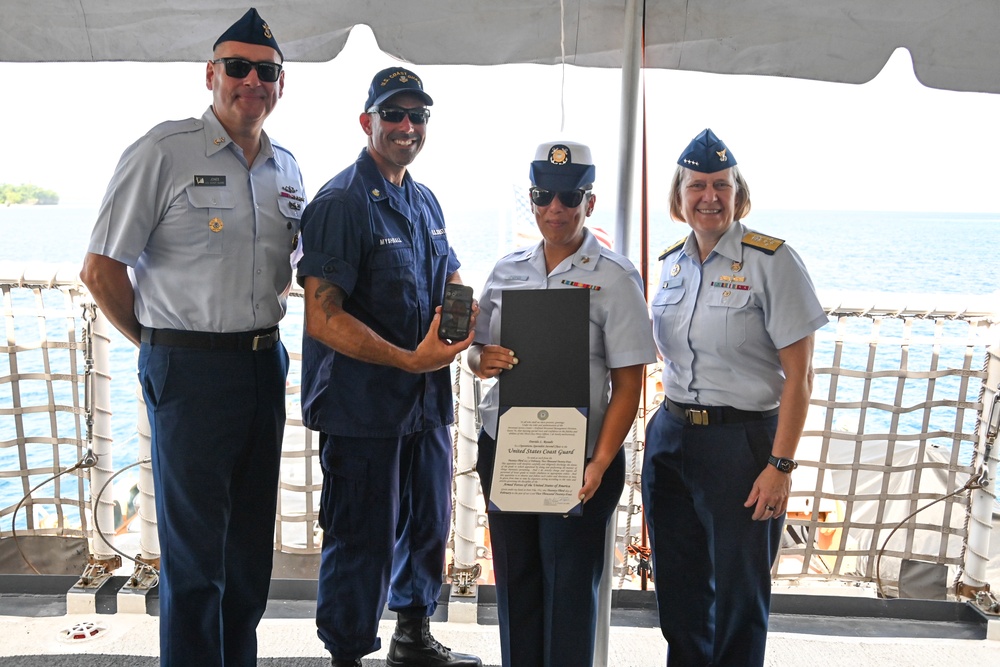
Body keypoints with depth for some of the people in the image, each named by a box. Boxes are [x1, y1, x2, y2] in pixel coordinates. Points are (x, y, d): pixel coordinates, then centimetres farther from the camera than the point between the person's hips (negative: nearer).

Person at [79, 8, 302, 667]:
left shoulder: (287, 168, 11)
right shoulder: (164, 151, -9)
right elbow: (101, 267, -8)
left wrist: (261, 321, 12)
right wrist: (158, 343, 0)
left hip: (265, 364, 6)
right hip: (190, 368, -6)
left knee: (251, 541, 15)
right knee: (194, 547, 3)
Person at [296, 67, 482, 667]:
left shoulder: (427, 202, 13)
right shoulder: (340, 203, -13)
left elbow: (452, 281, 22)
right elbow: (323, 318, -20)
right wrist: (409, 361, -27)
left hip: (427, 397, 8)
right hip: (363, 407, -8)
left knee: (430, 523, 20)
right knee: (363, 541, 3)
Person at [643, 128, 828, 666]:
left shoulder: (771, 260, -10)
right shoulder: (671, 263, 8)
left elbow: (799, 375, -12)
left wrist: (781, 465, -16)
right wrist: (671, 420, 11)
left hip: (742, 439, -5)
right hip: (669, 436, 6)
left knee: (737, 592, 7)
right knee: (677, 587, 15)